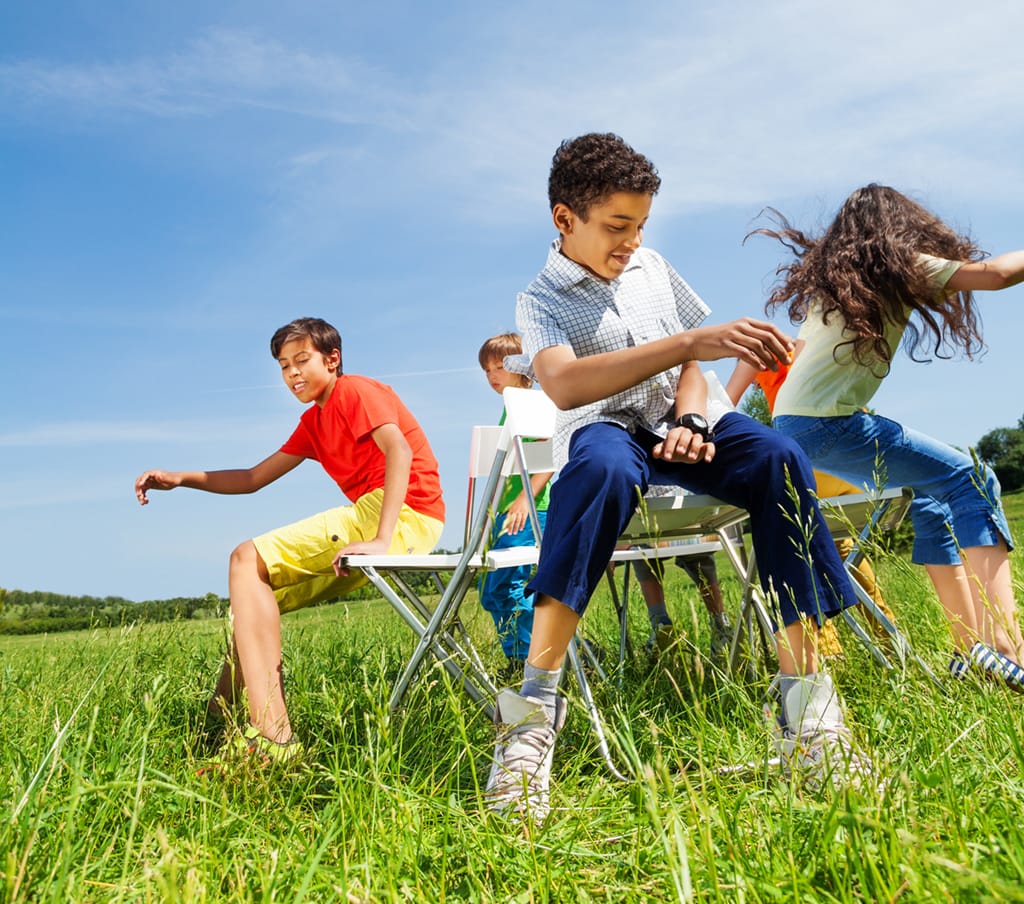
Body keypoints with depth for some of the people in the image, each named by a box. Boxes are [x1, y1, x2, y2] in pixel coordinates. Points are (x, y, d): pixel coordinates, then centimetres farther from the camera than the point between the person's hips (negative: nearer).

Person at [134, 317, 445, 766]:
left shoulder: (355, 390, -1)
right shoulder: (313, 423, 25)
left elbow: (400, 451, -19)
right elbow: (254, 478, 25)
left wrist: (381, 539, -29)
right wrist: (180, 478, 12)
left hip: (406, 513, -10)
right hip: (376, 516, 10)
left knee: (248, 560, -18)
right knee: (259, 594, 14)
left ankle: (270, 737, -29)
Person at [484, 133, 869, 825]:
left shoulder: (653, 268, 18)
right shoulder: (542, 300, 1)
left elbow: (690, 366, 18)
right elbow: (563, 386, -22)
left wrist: (689, 418, -8)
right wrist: (693, 341, -31)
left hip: (678, 422, 4)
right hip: (605, 428, -4)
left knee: (779, 458, -29)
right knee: (603, 466, -42)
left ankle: (804, 697, -31)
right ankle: (535, 705, -42)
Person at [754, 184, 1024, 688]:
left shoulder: (827, 280, 22)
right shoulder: (900, 266, 0)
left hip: (792, 422, 8)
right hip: (827, 423, -8)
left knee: (929, 498, 15)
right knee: (971, 479, -4)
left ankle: (970, 646, 12)